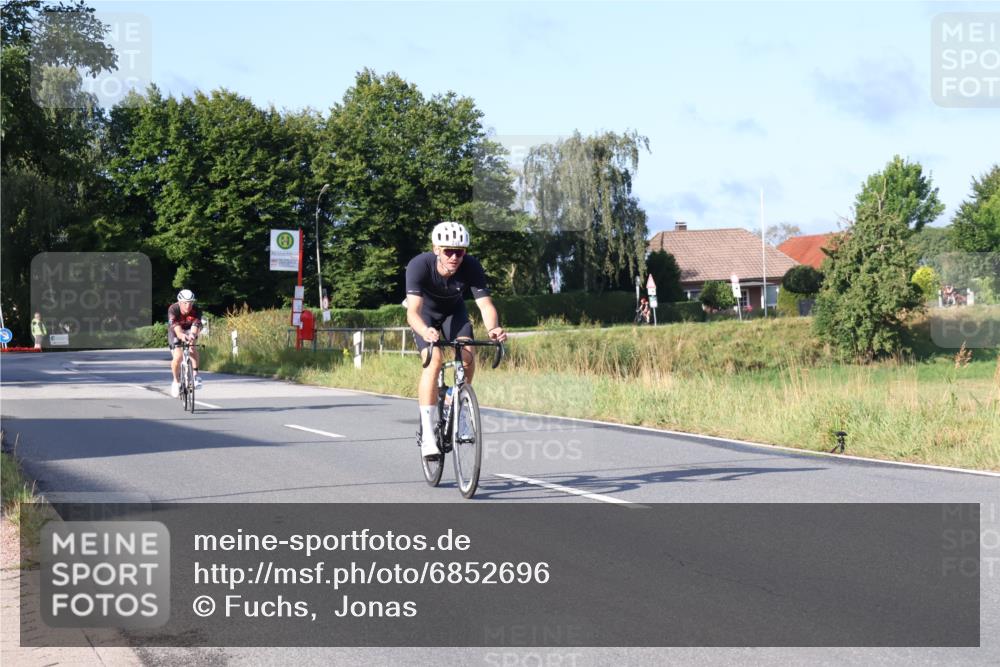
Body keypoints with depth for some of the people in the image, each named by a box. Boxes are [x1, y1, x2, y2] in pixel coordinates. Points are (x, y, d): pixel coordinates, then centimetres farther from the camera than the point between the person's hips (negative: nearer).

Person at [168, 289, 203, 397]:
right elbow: (176, 327, -45)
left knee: (192, 347, -31)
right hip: (175, 332, -1)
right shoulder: (173, 309, -31)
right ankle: (176, 382, 3)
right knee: (177, 356, -19)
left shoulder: (196, 311, -27)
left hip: (189, 331, 1)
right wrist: (181, 335, -66)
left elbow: (196, 326, -41)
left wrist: (193, 335, -64)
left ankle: (195, 375, -26)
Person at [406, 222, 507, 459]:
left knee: (468, 357, -22)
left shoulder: (471, 267, -29)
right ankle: (427, 435, -24)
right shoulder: (419, 265, -36)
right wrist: (425, 332, -66)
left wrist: (493, 328, -57)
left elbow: (485, 304, -35)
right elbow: (413, 312, -45)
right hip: (425, 312, -2)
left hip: (453, 310, 3)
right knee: (434, 359, -26)